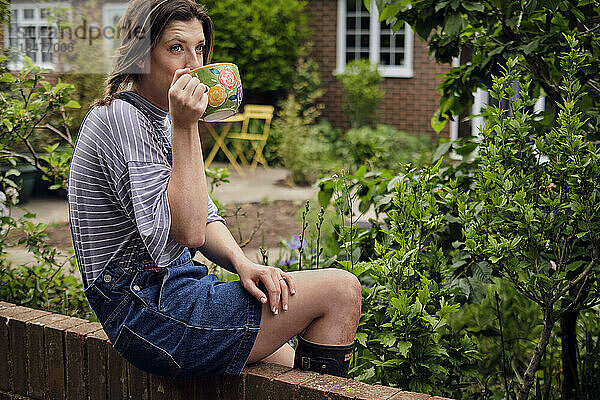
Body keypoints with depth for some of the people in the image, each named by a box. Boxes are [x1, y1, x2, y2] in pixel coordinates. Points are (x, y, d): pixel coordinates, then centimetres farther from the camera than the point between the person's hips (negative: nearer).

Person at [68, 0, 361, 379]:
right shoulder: (121, 117, -16)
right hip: (151, 314, -10)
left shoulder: (156, 120, 15)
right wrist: (185, 128, -24)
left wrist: (242, 264, -7)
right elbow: (188, 232, -24)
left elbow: (205, 219, 12)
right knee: (341, 289, -8)